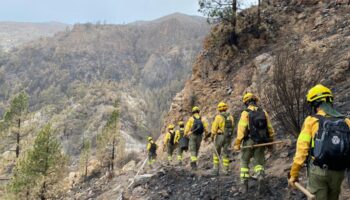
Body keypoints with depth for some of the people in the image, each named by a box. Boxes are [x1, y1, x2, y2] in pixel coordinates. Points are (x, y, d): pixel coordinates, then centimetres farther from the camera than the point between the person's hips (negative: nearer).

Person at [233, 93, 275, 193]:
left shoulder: (245, 113, -8)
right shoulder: (263, 112, 4)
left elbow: (241, 129, -15)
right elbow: (270, 128, 6)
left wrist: (237, 144, -13)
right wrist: (271, 141, 16)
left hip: (249, 141, -3)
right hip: (261, 142, 3)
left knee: (244, 162, 12)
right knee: (259, 162, 14)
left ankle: (244, 185, 9)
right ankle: (260, 177, -15)